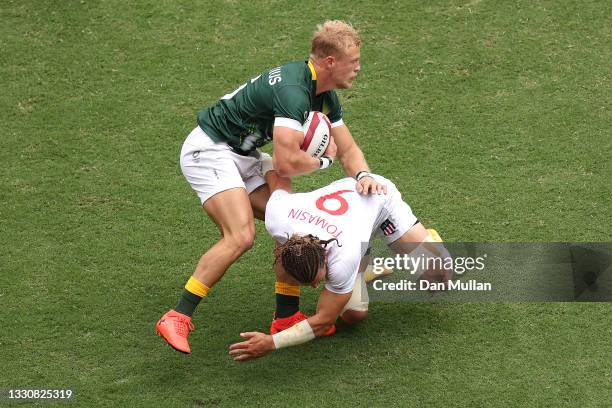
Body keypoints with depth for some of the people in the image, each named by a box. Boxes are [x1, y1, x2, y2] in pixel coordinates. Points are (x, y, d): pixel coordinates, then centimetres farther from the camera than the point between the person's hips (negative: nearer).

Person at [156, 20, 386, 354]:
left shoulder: (325, 96, 4)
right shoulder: (292, 91, -28)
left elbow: (347, 148, 11)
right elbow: (286, 163, -34)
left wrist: (363, 175, -13)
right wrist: (323, 160, -12)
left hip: (243, 156, 10)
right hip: (209, 150, -10)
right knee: (241, 236, -26)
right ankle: (176, 319, -24)